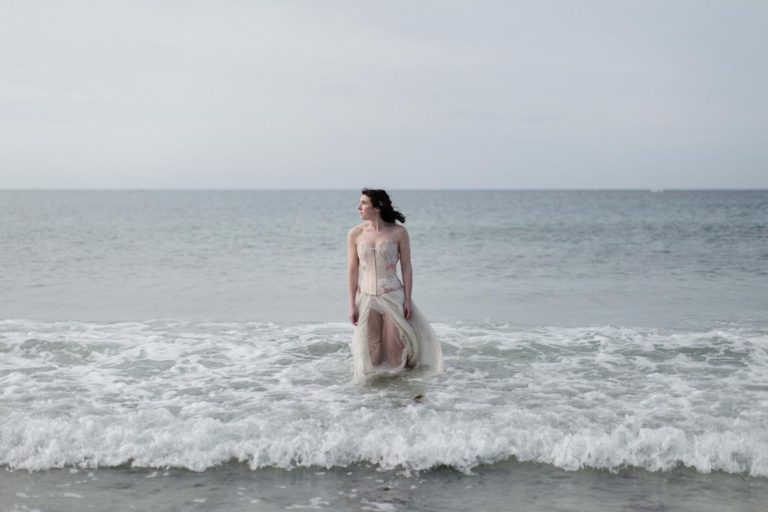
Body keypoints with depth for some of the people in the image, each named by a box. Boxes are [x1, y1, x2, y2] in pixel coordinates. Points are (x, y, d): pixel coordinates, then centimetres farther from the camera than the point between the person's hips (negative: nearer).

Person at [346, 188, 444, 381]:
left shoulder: (398, 232, -5)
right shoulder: (355, 234, 0)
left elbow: (406, 267, 0)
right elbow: (352, 270, 2)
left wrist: (408, 299, -5)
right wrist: (352, 304, 0)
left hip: (393, 296, -2)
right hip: (367, 298, 2)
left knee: (396, 349, 1)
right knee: (371, 350, 6)